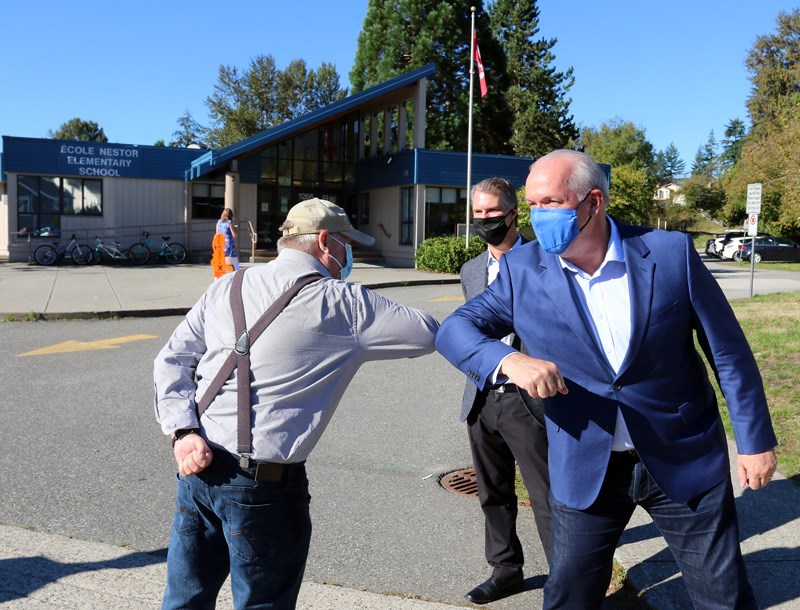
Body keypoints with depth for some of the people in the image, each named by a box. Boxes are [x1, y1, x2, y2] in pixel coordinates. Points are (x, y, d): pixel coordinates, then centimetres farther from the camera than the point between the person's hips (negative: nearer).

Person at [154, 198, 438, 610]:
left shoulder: (227, 286, 6)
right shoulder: (339, 303, -9)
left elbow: (171, 361, 3)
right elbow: (429, 333, -2)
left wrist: (183, 430, -3)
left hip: (197, 464, 6)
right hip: (264, 482, -6)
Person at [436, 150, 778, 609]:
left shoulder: (672, 253, -11)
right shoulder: (523, 270, -8)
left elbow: (728, 350, -3)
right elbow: (455, 329, -9)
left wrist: (756, 439, 1)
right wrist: (508, 360, -29)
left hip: (685, 460, 0)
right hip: (586, 469, 1)